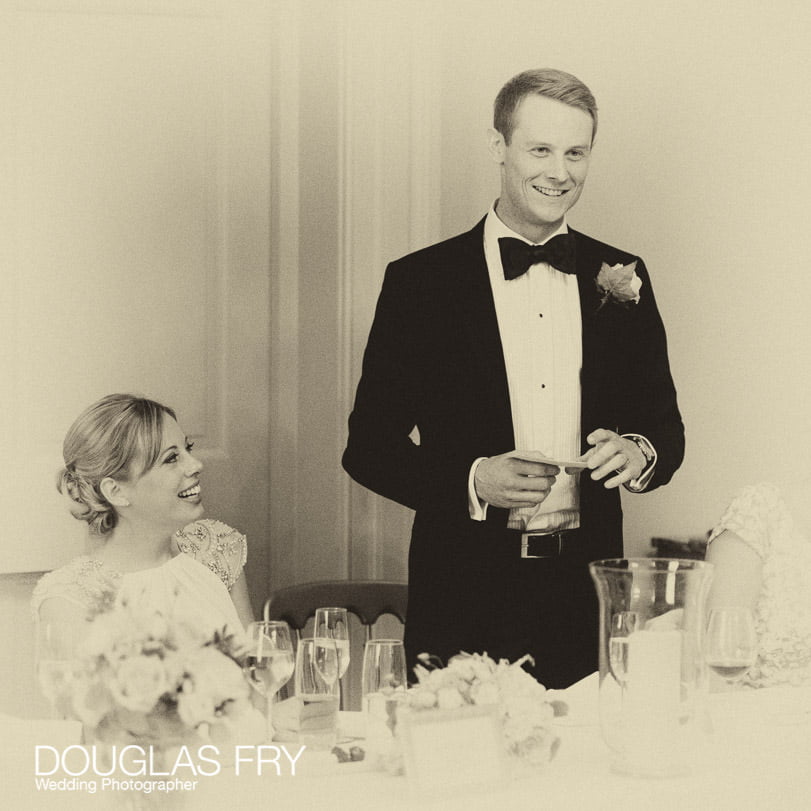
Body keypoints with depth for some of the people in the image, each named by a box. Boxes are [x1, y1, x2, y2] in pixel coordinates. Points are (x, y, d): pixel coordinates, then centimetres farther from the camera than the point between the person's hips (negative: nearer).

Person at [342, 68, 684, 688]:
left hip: (587, 594, 3)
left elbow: (666, 427, 14)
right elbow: (370, 446, 0)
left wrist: (637, 453, -8)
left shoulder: (622, 279, 8)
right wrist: (472, 481, -15)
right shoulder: (420, 283, -1)